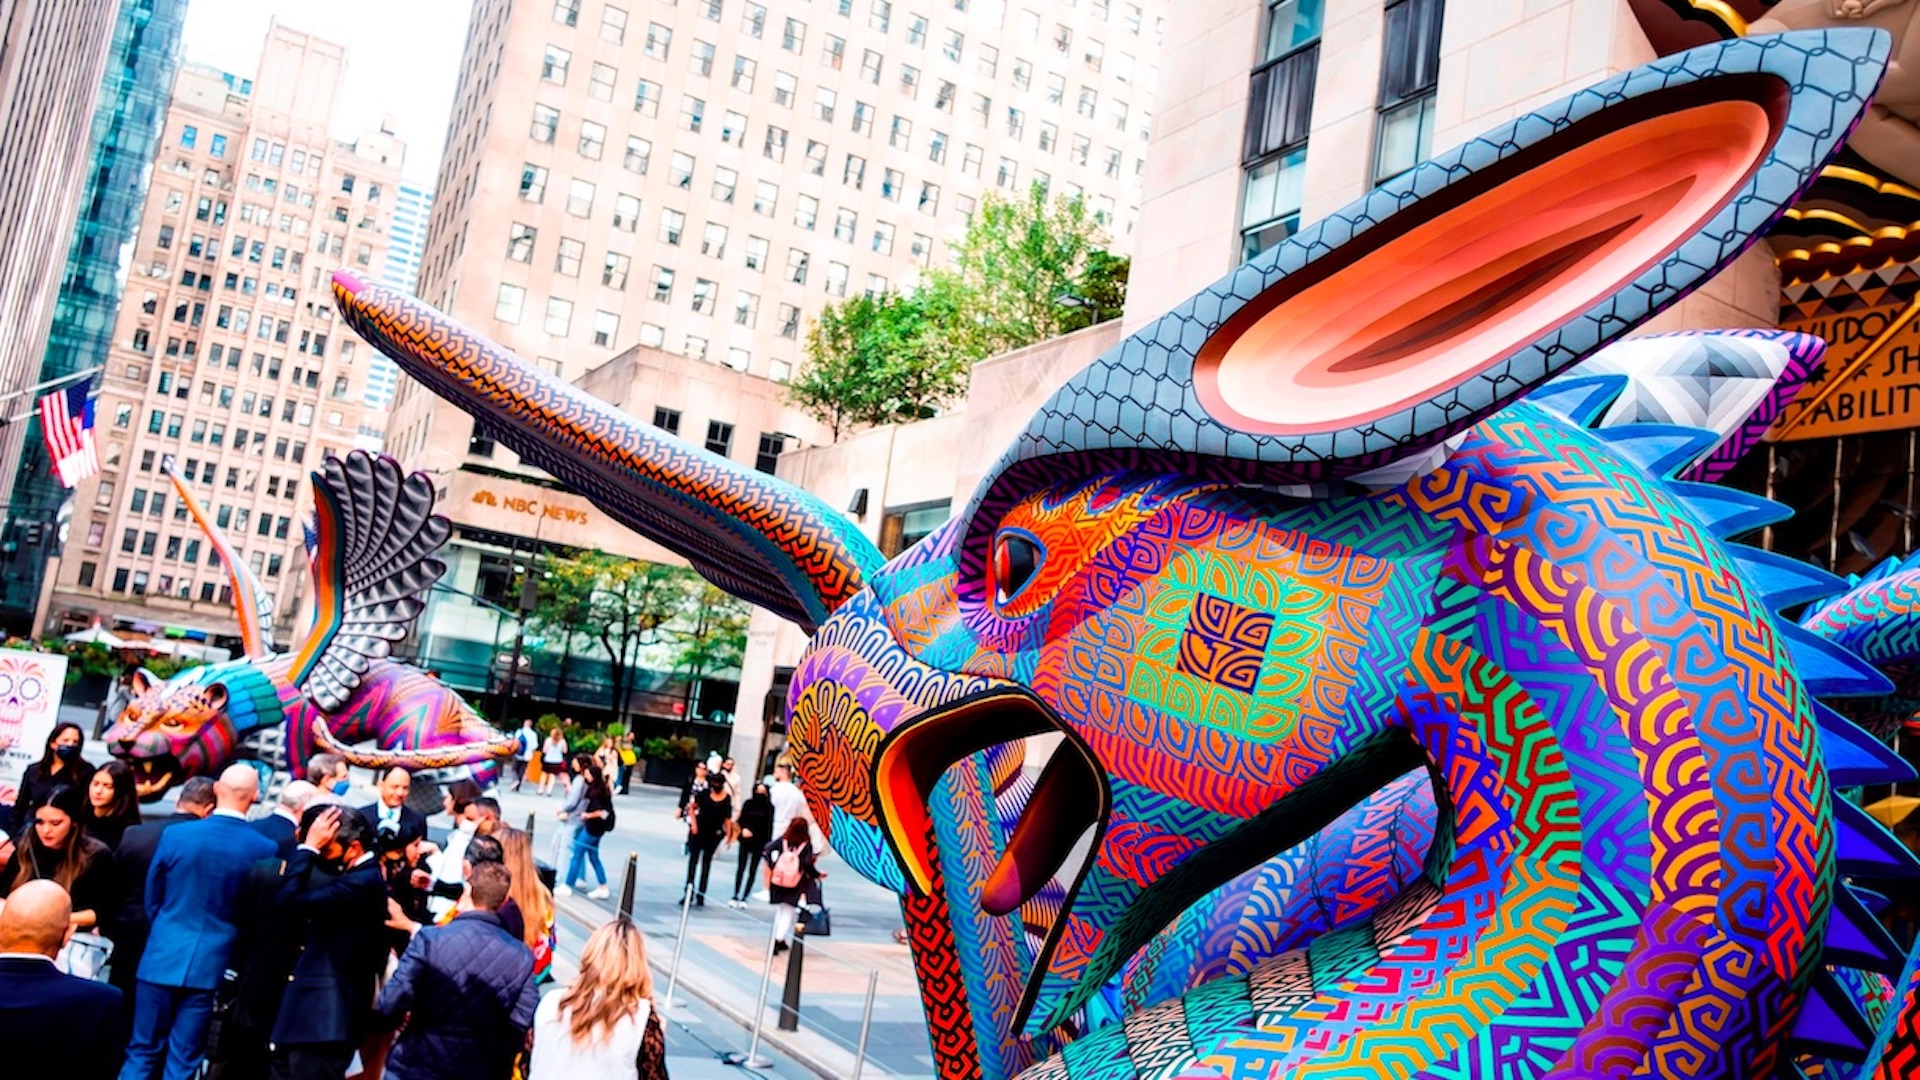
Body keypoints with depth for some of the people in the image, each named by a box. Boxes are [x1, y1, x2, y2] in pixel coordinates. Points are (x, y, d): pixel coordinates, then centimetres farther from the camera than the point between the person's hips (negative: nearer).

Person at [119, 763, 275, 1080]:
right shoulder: (265, 849, -10)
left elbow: (152, 898, 5)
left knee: (142, 1053, 12)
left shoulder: (175, 834, -7)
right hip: (212, 963, -1)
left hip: (162, 957, 1)